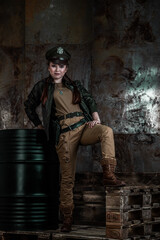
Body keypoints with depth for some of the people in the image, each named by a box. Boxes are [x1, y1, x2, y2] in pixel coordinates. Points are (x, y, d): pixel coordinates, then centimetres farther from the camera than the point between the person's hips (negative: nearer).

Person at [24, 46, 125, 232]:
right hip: (64, 133, -2)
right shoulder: (42, 87, 12)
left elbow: (89, 100, 16)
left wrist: (96, 119, -1)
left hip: (84, 126, 2)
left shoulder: (74, 85, 20)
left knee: (107, 131, -31)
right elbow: (29, 107, 21)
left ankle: (108, 175, -34)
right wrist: (40, 126, 16)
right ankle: (67, 218, 4)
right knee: (67, 176, -4)